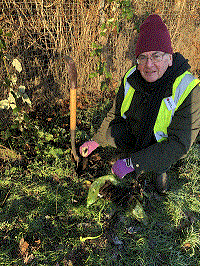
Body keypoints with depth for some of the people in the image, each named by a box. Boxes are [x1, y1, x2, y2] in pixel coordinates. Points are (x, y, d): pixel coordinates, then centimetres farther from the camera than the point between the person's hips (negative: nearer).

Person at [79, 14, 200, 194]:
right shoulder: (131, 78, -14)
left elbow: (179, 145, -31)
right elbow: (116, 115, -1)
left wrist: (132, 163, -36)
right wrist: (96, 141, -7)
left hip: (162, 146, -1)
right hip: (133, 137, 2)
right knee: (111, 130, -20)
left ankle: (161, 169, 12)